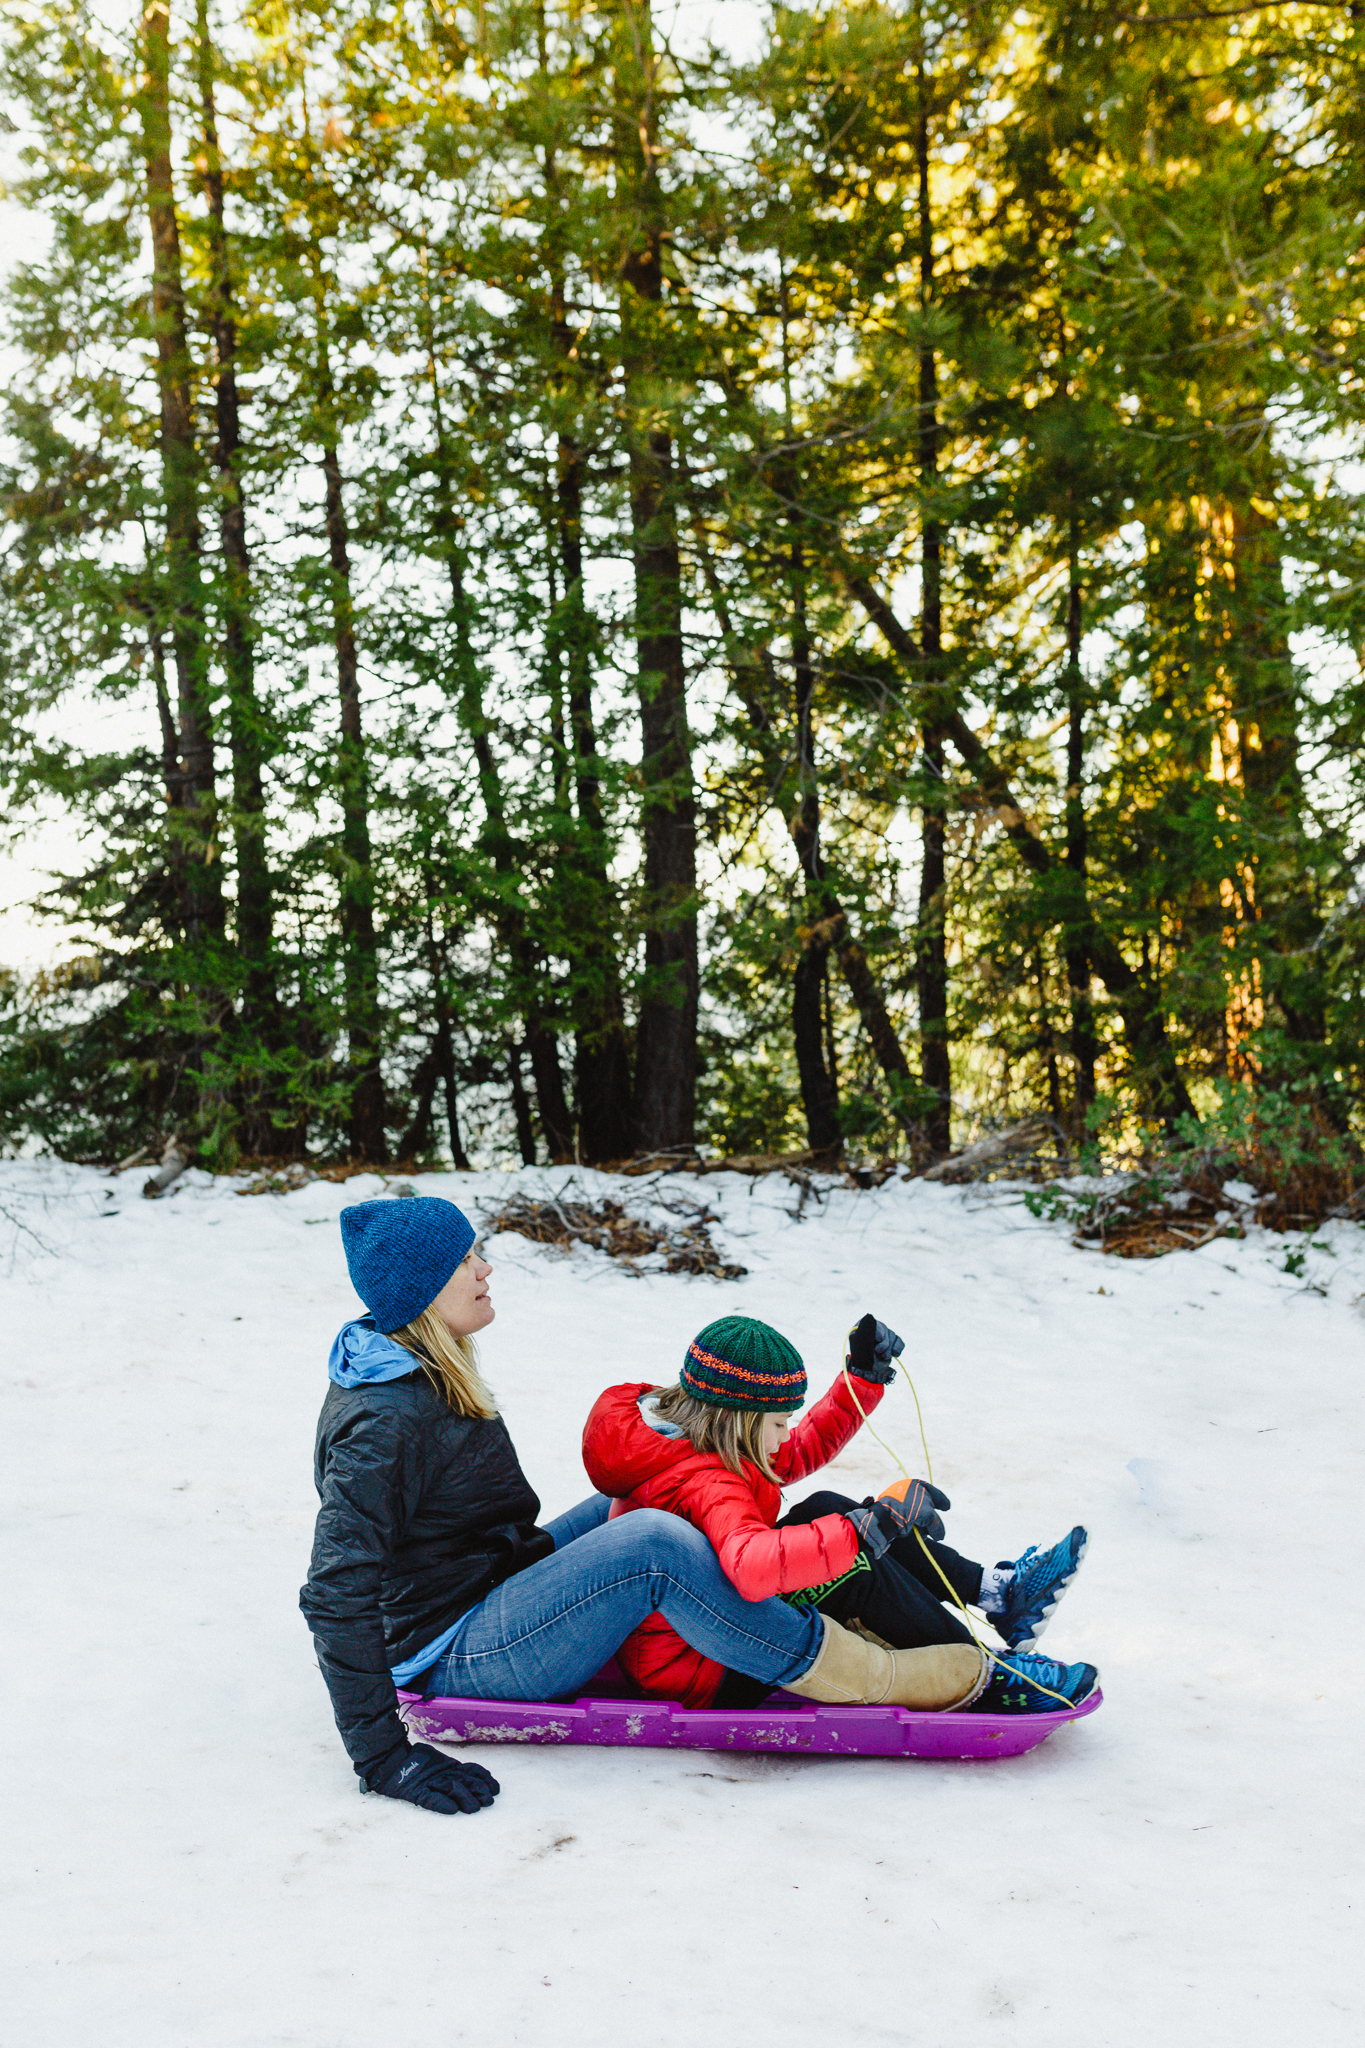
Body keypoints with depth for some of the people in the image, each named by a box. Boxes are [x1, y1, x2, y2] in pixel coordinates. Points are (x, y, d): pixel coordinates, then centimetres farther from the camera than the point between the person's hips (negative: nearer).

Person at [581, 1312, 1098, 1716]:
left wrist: (864, 1377, 9)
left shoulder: (684, 1437, 3)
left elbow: (802, 1453, 16)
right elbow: (751, 1568, -50)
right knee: (848, 1569, -22)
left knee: (824, 1510, 3)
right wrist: (876, 1522, -47)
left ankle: (991, 1590, 5)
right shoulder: (707, 1485, -28)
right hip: (702, 1680, -11)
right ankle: (984, 1682, -8)